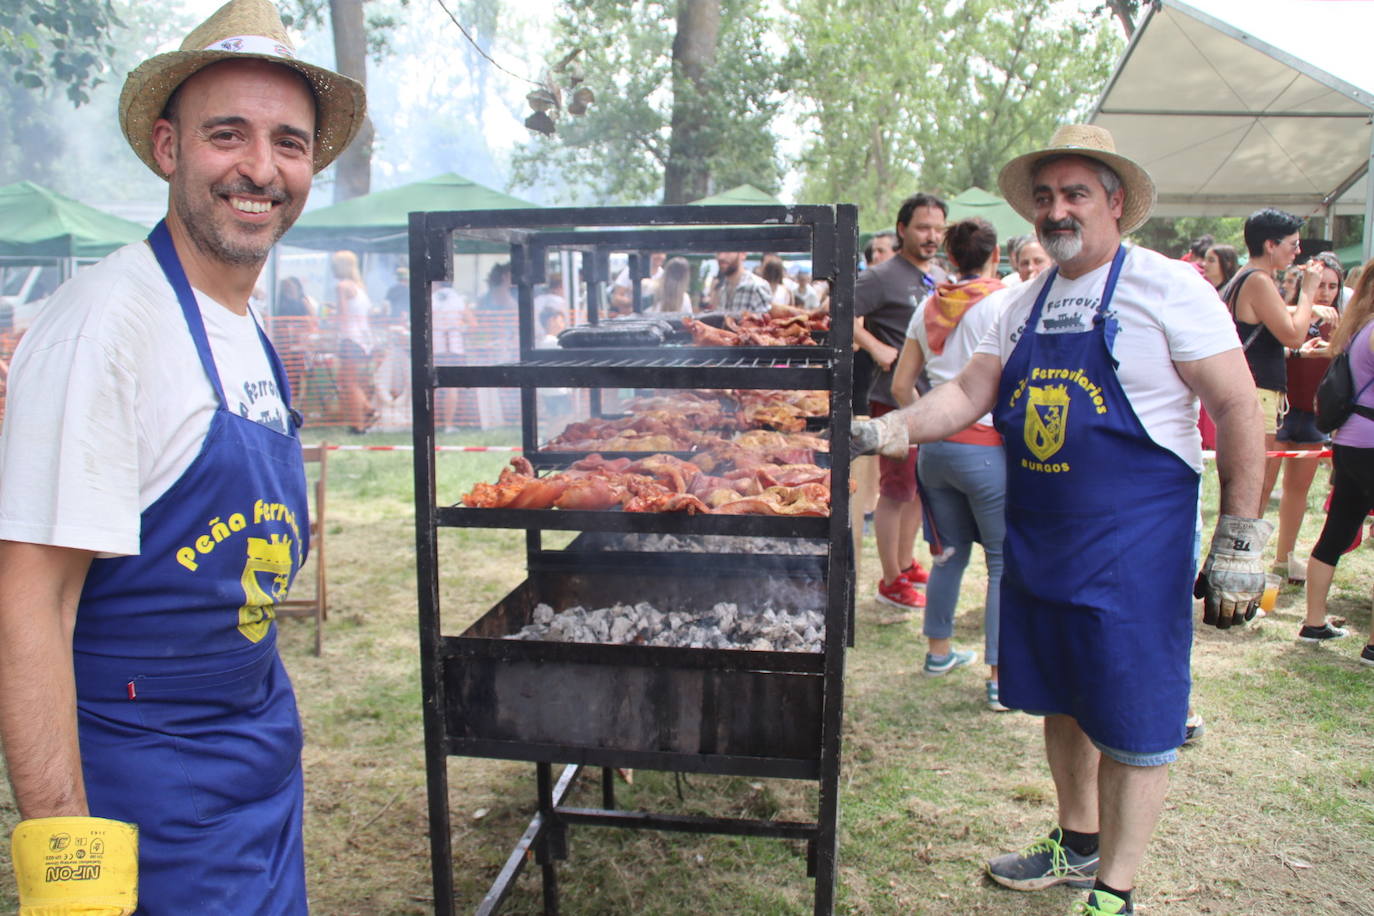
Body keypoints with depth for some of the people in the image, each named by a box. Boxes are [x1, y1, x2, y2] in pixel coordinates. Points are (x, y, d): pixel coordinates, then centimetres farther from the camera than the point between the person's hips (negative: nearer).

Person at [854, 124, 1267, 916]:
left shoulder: (1168, 288, -9)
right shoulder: (1027, 303, 9)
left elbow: (1238, 412, -10)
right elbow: (969, 394, 5)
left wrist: (1240, 543, -13)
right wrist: (886, 430, -11)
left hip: (1133, 549, -6)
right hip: (1037, 538, 6)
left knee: (1131, 723, 3)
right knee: (1062, 703, 18)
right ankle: (1078, 844, 38)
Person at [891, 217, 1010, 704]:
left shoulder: (929, 307, 8)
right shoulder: (1004, 303, -9)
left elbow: (901, 384, 11)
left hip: (936, 446, 6)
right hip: (987, 448, -6)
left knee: (949, 552, 19)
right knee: (1005, 563, 2)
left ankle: (938, 651, 31)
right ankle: (1001, 678, 3)